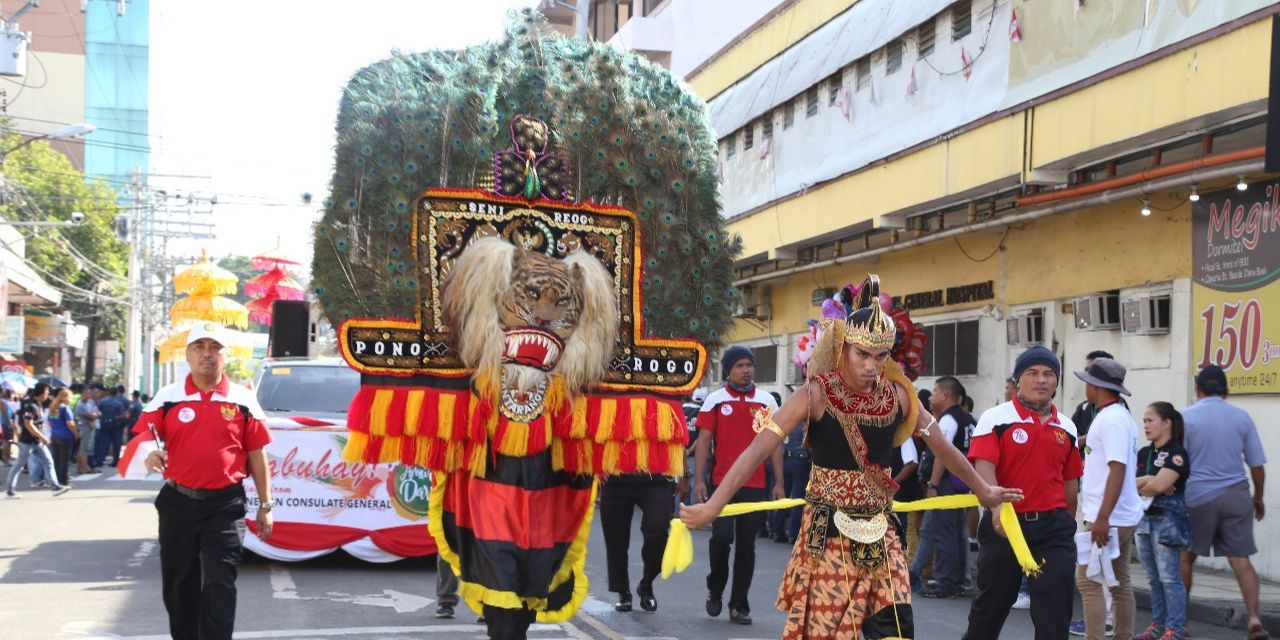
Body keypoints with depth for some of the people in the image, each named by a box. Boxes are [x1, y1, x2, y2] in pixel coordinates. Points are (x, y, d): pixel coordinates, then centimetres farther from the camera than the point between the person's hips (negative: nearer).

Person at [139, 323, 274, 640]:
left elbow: (257, 454, 5)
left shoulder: (243, 400, 2)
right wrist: (150, 455, -20)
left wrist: (265, 505, 4)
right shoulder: (168, 397, 4)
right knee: (178, 584, 13)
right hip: (178, 502, 2)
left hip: (225, 505, -2)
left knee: (220, 584, -5)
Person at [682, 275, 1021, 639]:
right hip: (828, 534, -4)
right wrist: (713, 506, -26)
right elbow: (760, 448, -20)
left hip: (879, 536, 4)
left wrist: (982, 490, 25)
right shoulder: (818, 394, -14)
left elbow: (941, 446, 15)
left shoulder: (897, 395, 0)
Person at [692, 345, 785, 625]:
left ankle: (739, 605, 15)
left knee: (746, 545, 5)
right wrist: (698, 480, -5)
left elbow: (775, 443, 9)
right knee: (721, 536, -12)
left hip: (755, 485, 2)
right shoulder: (715, 400, 3)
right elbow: (703, 441, 2)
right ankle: (715, 588, 16)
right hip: (723, 483, -2)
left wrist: (778, 483, 4)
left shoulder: (767, 401, 8)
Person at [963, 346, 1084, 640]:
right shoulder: (995, 419, -5)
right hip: (1004, 524, -3)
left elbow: (1070, 481, 18)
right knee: (991, 605, 12)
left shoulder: (1067, 428, 10)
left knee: (1056, 613, 0)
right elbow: (983, 468, -18)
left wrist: (1067, 524, 20)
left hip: (1053, 528, 3)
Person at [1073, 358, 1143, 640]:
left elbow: (1118, 469, -24)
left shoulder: (1110, 419, -16)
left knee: (1088, 581, -7)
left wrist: (1102, 518, -27)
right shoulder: (1121, 416, 15)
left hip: (1108, 518, -10)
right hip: (1125, 516, 10)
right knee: (1120, 583, 13)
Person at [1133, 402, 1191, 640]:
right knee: (1153, 578, 11)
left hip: (1167, 520, -7)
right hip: (1143, 519, 7)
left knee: (1169, 577, -6)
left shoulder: (1177, 454, -7)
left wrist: (1139, 485, -2)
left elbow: (1159, 486, -17)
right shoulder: (1144, 453, 14)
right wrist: (1147, 481, -10)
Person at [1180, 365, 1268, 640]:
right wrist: (1258, 498, 21)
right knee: (1240, 559, 3)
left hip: (1198, 496, -1)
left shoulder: (1186, 417, -3)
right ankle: (1254, 618, -11)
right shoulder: (1241, 417, 4)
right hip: (1235, 494, 2)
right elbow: (1257, 464, 7)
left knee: (1186, 557, 13)